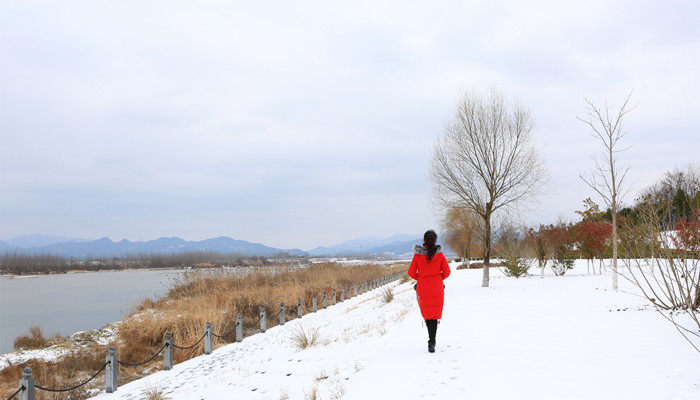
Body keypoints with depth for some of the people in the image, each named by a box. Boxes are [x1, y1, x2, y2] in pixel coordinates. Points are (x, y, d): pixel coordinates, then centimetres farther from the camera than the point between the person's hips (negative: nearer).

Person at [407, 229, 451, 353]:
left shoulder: (417, 255, -6)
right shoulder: (439, 254, -6)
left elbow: (411, 273, -3)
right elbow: (446, 272, -3)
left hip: (422, 288, 0)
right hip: (437, 288, 0)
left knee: (426, 313, 18)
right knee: (435, 315, 6)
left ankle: (432, 339, 23)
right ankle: (431, 343, -4)